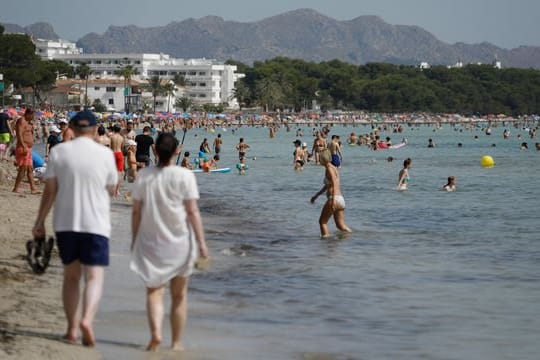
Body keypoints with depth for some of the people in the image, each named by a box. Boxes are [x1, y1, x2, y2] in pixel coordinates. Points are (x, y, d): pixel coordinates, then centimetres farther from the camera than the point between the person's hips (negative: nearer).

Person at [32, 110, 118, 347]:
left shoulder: (59, 152, -1)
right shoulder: (105, 154, -4)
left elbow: (50, 190, -1)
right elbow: (111, 190, 6)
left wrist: (40, 221, 6)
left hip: (65, 223, 2)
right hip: (96, 223, -2)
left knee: (71, 276, 15)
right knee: (94, 277, -3)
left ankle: (72, 329, 15)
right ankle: (87, 319, -26)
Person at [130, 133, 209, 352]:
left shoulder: (143, 176, -2)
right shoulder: (184, 176, -10)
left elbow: (136, 212, 1)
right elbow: (192, 212, -12)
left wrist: (134, 240, 12)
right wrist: (201, 243, -7)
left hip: (150, 242, 1)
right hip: (179, 242, -1)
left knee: (154, 291, 5)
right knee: (179, 295, 12)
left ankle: (155, 332, -20)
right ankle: (177, 343, 18)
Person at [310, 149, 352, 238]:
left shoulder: (330, 168, -9)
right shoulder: (334, 168, 19)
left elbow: (334, 184, -22)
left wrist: (333, 200, -32)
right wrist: (316, 195, 39)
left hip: (333, 199, -9)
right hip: (341, 200, 9)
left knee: (322, 221, 3)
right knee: (341, 225, 10)